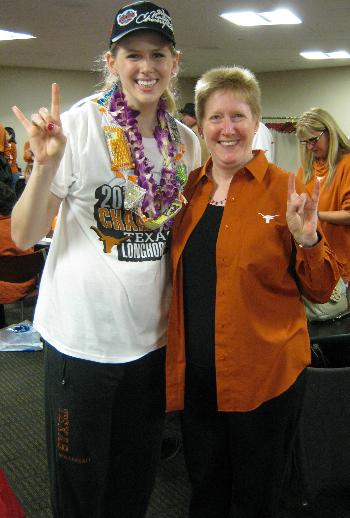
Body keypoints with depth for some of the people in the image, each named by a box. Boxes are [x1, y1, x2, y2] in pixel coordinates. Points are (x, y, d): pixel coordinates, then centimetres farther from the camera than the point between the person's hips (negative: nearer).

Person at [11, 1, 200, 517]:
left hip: (154, 337, 4)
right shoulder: (79, 125, -12)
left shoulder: (186, 142, 2)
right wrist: (46, 164, -28)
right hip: (83, 338, -4)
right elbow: (23, 236, -14)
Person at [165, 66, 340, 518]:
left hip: (263, 375, -4)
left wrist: (306, 239, -23)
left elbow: (321, 290, -6)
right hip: (195, 372, 4)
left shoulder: (284, 189, -8)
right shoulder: (188, 188, 4)